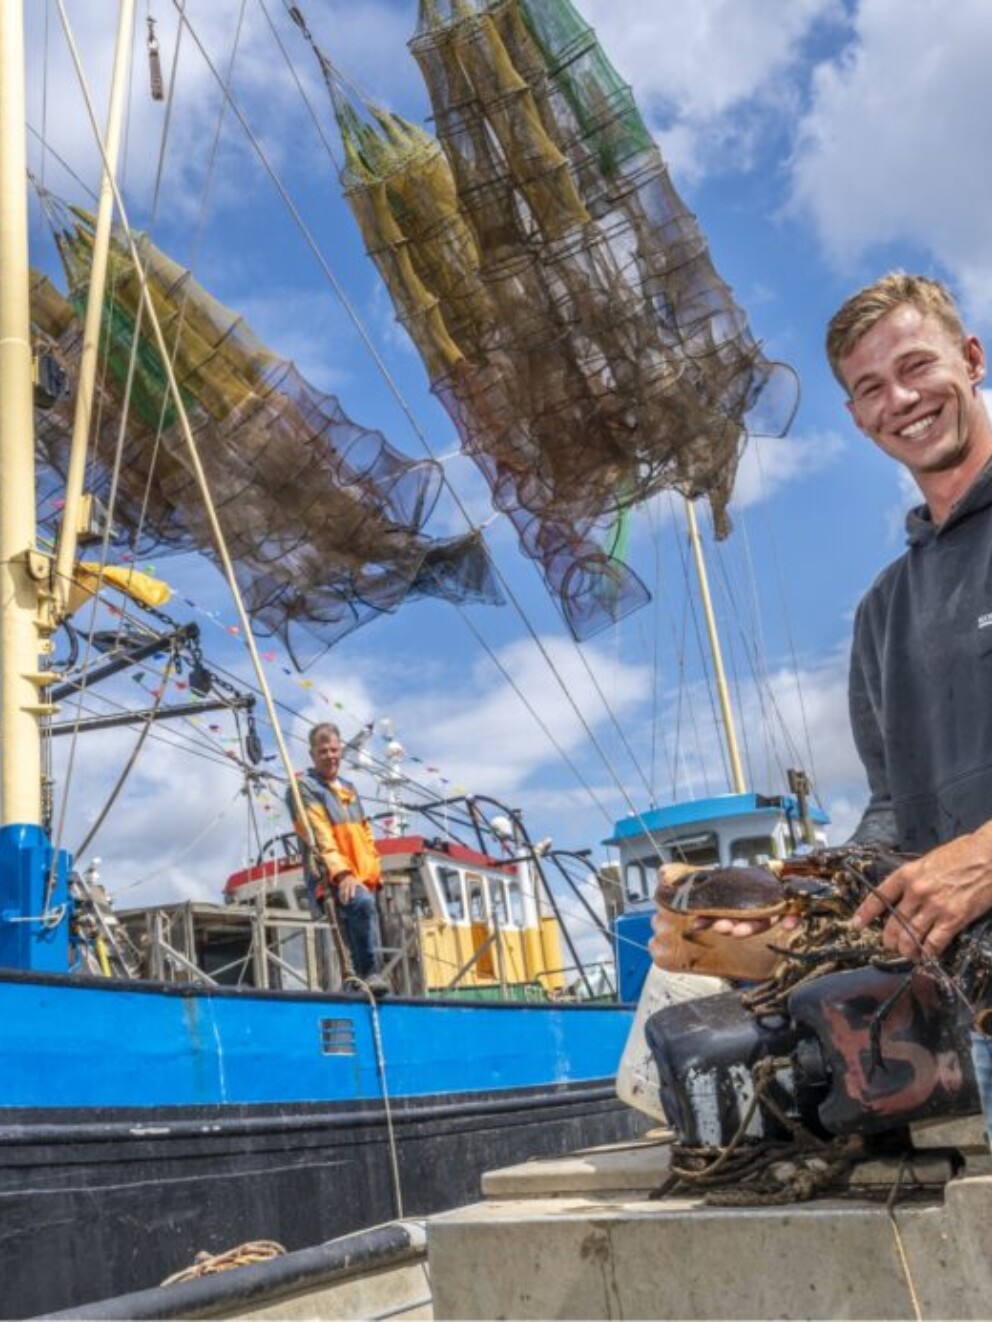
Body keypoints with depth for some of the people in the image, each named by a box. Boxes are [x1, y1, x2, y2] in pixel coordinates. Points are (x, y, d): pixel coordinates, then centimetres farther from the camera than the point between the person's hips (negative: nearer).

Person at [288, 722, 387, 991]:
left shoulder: (349, 789, 23)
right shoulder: (303, 787, 0)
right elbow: (318, 835, -12)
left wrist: (373, 873, 14)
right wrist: (341, 873, -23)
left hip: (361, 878, 8)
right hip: (330, 878, -8)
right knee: (361, 902, -35)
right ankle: (369, 972, -28)